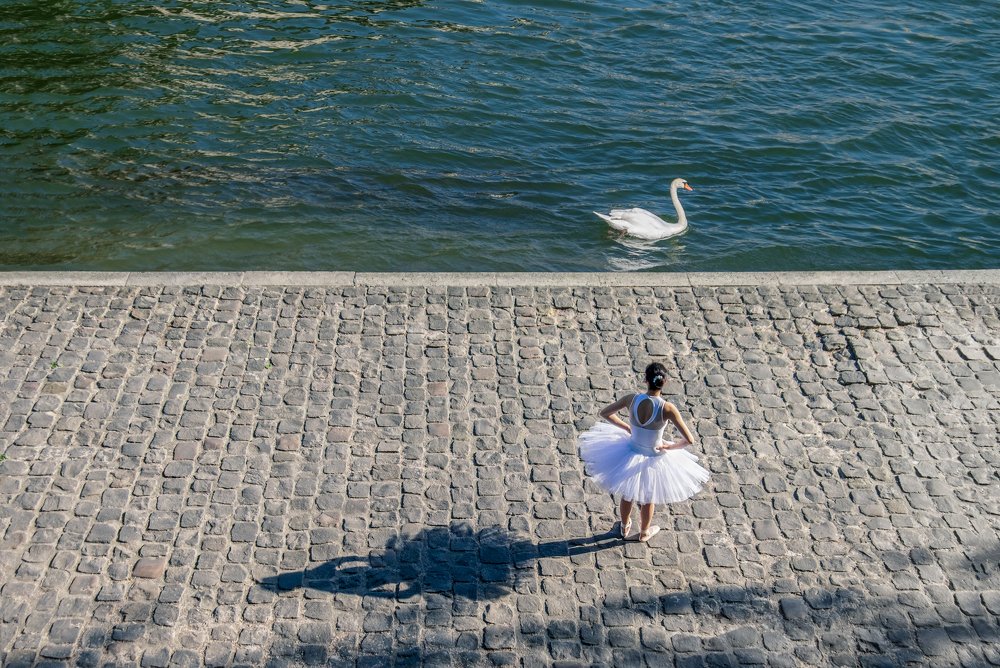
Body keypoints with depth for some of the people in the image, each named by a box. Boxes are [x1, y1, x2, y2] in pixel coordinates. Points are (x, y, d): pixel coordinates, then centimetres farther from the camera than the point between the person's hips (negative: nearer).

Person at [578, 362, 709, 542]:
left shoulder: (631, 399, -22)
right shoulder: (667, 408, -29)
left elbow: (605, 413, -5)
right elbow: (689, 440, -27)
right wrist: (669, 447, -9)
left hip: (630, 453, 2)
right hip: (654, 460, -2)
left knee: (627, 495, 29)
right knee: (647, 498, 27)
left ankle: (625, 528, 54)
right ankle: (644, 533, 51)